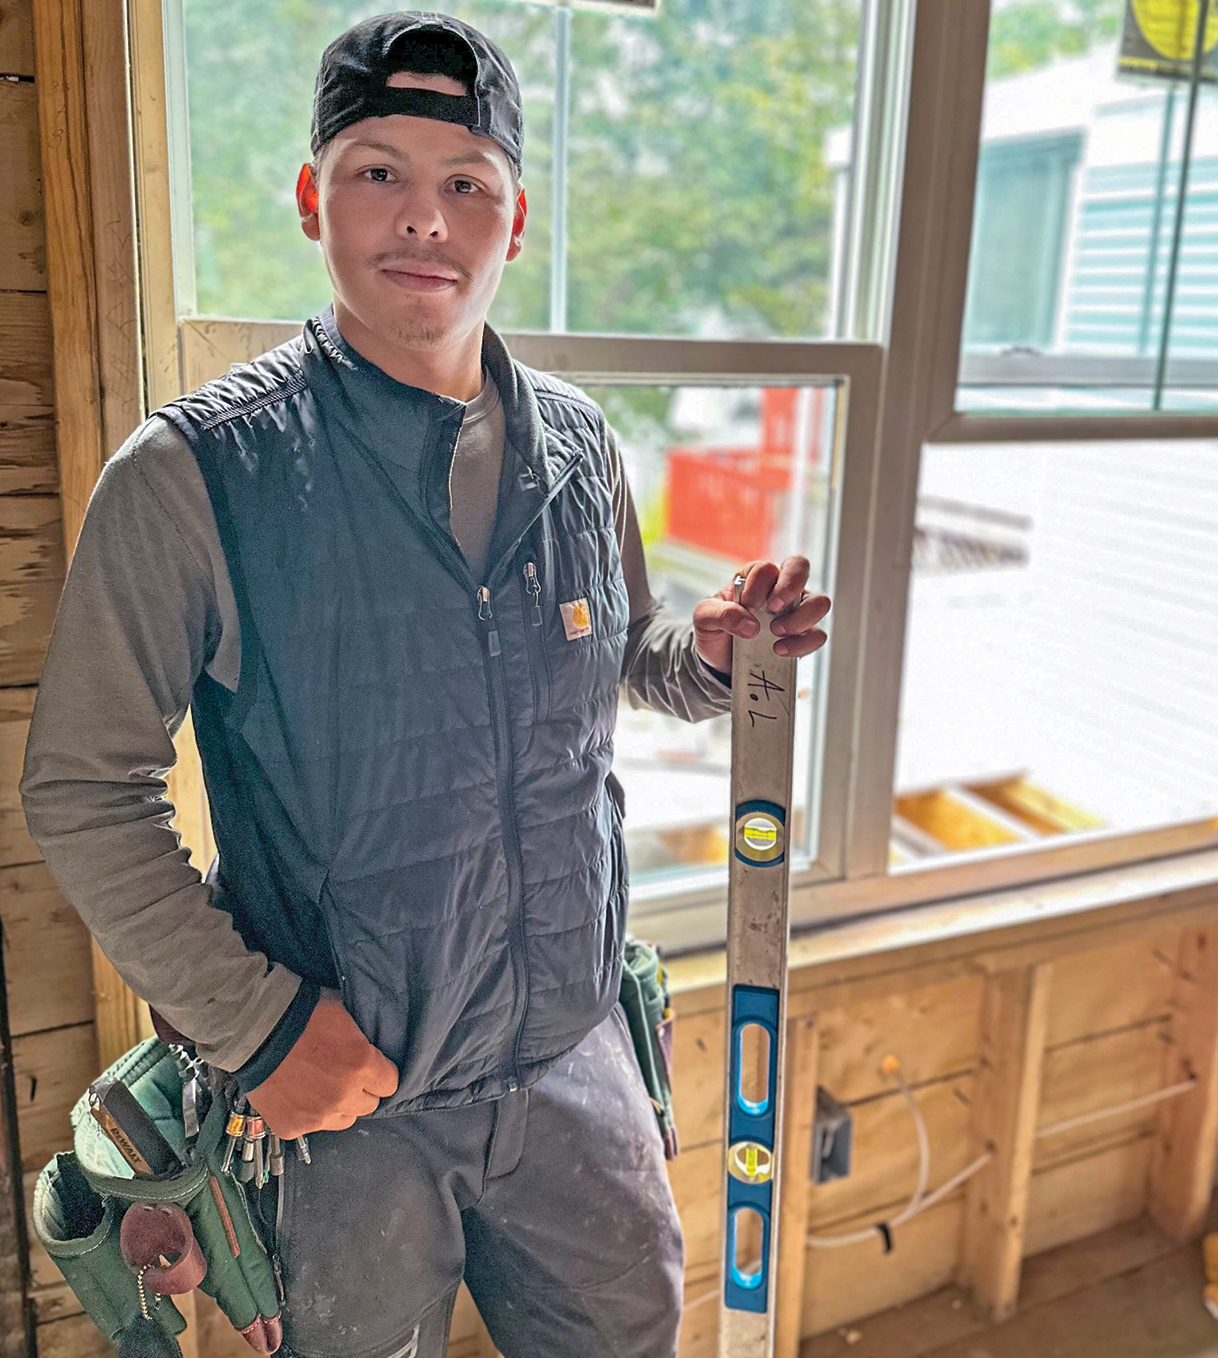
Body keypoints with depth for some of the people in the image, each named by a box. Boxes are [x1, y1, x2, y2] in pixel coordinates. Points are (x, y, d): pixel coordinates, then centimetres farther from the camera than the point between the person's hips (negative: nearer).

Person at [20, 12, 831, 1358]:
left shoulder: (576, 445, -3)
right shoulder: (192, 473, -16)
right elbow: (82, 789, -12)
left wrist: (712, 651, -9)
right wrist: (255, 1023, -16)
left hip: (572, 1051, 4)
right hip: (342, 1090, -3)